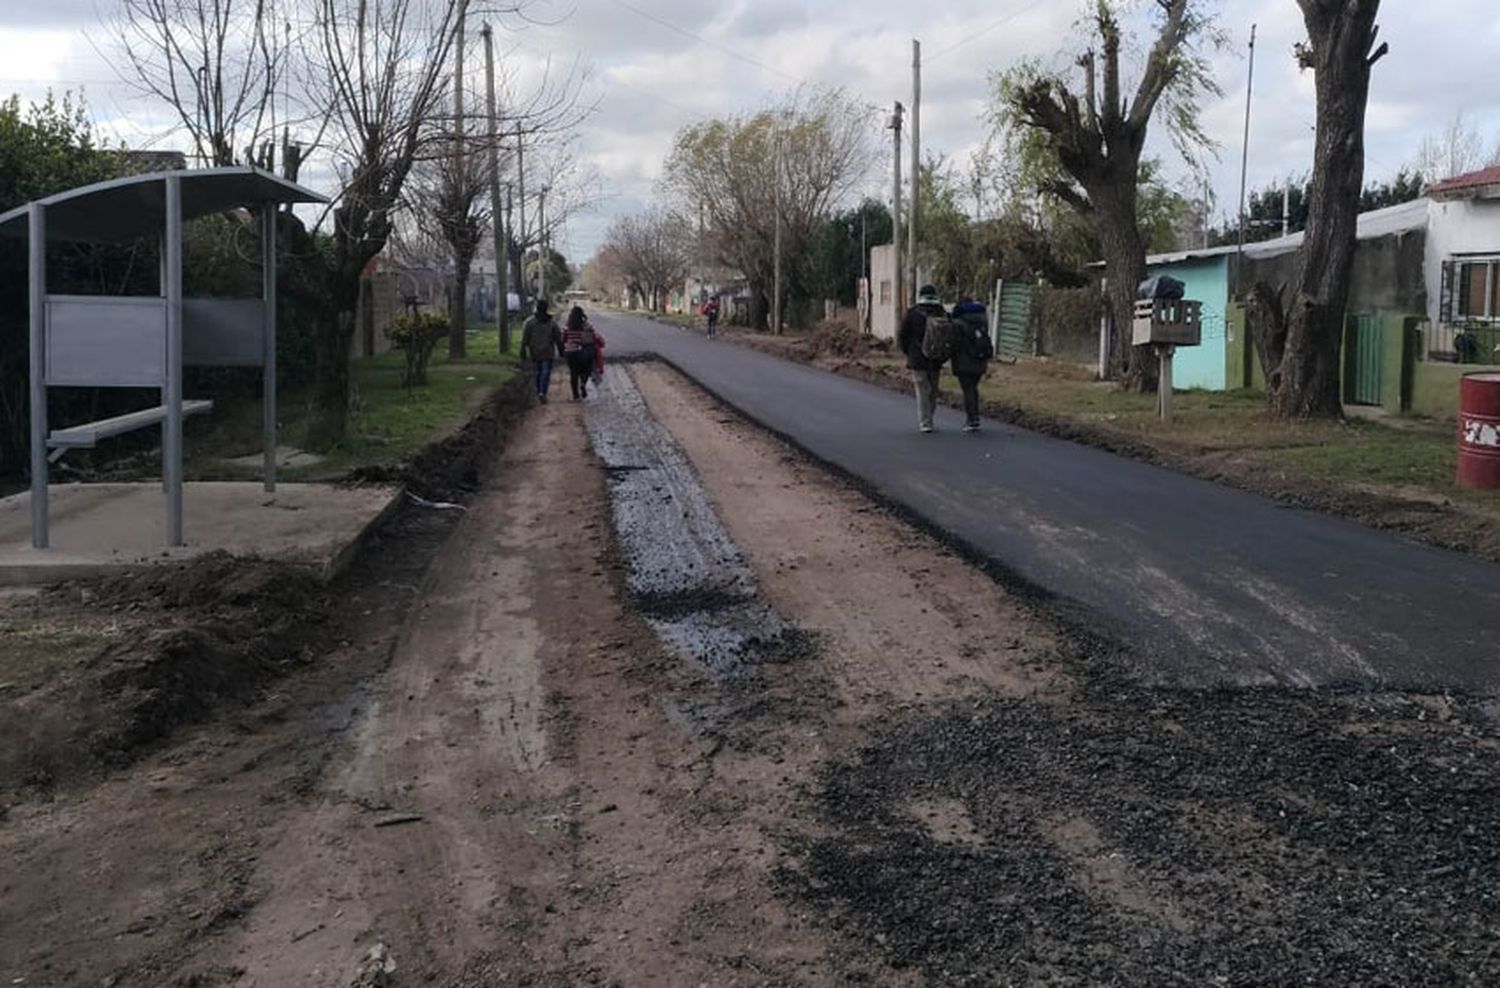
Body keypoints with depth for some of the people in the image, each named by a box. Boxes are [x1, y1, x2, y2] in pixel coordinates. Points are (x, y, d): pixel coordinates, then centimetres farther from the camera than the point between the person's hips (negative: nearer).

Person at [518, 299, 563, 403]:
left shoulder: (529, 322, -3)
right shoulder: (552, 322, -2)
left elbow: (525, 339, -6)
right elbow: (558, 339, 1)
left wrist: (523, 353, -2)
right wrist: (561, 352, 10)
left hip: (534, 354, 1)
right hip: (548, 354, -1)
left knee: (538, 373, 16)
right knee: (546, 373, -2)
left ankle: (539, 392, 23)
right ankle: (542, 393, -18)